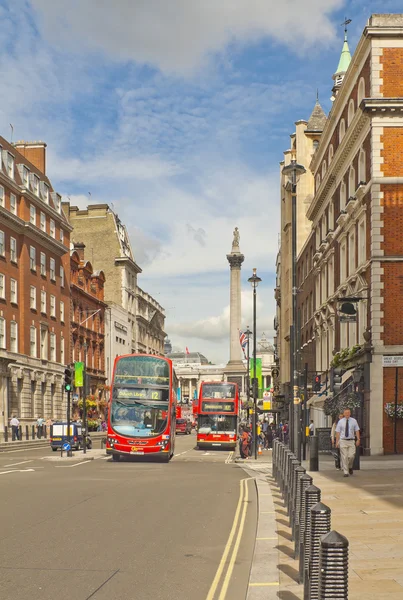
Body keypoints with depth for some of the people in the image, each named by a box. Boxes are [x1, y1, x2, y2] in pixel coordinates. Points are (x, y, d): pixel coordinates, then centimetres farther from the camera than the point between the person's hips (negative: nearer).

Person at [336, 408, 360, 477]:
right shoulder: (340, 422, 3)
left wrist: (358, 440, -4)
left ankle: (350, 467, 24)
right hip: (343, 441, -1)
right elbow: (337, 432, 3)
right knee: (344, 457, -3)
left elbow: (357, 431, 6)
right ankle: (346, 472, 3)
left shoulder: (353, 421, 5)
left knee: (351, 456, -6)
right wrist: (337, 442, -2)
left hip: (351, 441, 1)